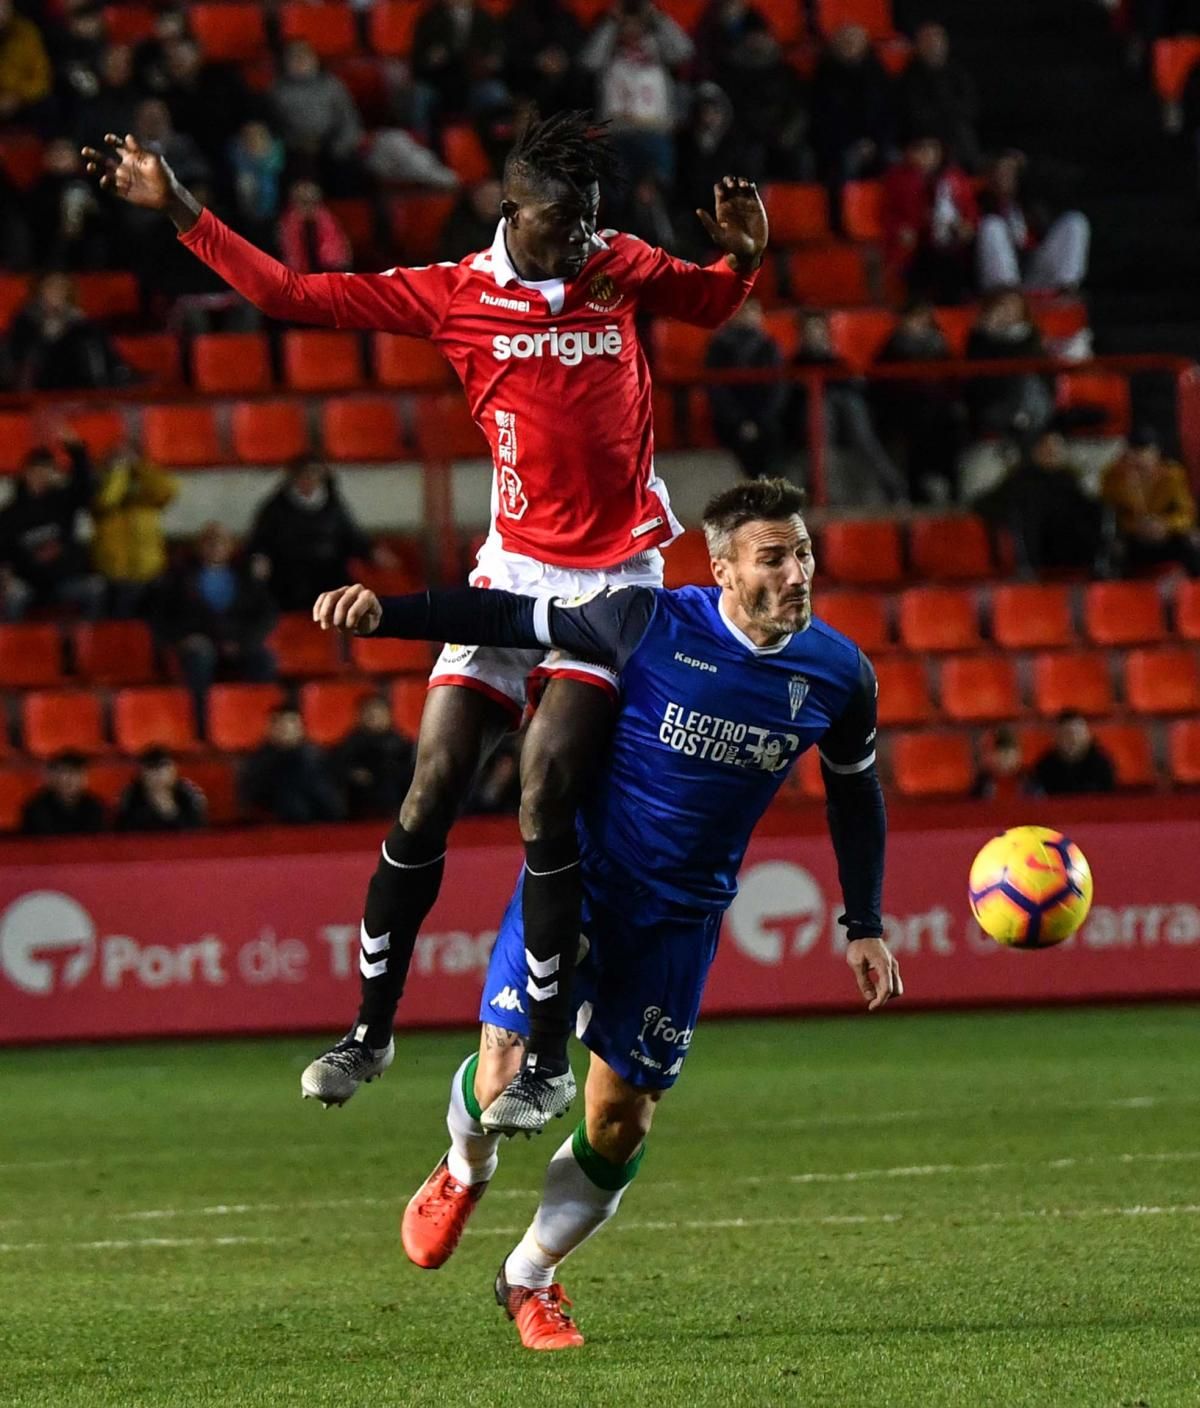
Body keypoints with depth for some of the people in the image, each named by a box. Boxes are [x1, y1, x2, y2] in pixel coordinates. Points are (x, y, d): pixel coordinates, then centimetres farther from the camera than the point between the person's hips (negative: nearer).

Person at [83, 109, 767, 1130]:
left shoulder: (622, 271, 5)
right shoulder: (456, 296, 2)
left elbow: (713, 303, 26)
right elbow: (293, 295, 3)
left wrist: (745, 254, 4)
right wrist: (177, 211, -1)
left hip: (614, 581, -1)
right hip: (514, 568, 1)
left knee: (545, 799, -14)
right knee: (430, 795, -5)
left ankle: (547, 1054, -8)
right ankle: (372, 1027, 9)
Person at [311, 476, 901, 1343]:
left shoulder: (838, 674, -6)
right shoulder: (650, 623, -16)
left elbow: (856, 792, 11)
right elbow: (514, 620, -8)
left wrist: (865, 927, 10)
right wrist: (384, 614, -17)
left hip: (682, 915, 3)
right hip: (579, 880, -3)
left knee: (623, 1120, 3)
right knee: (503, 1085, -10)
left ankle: (531, 1274, 29)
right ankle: (465, 1173, 28)